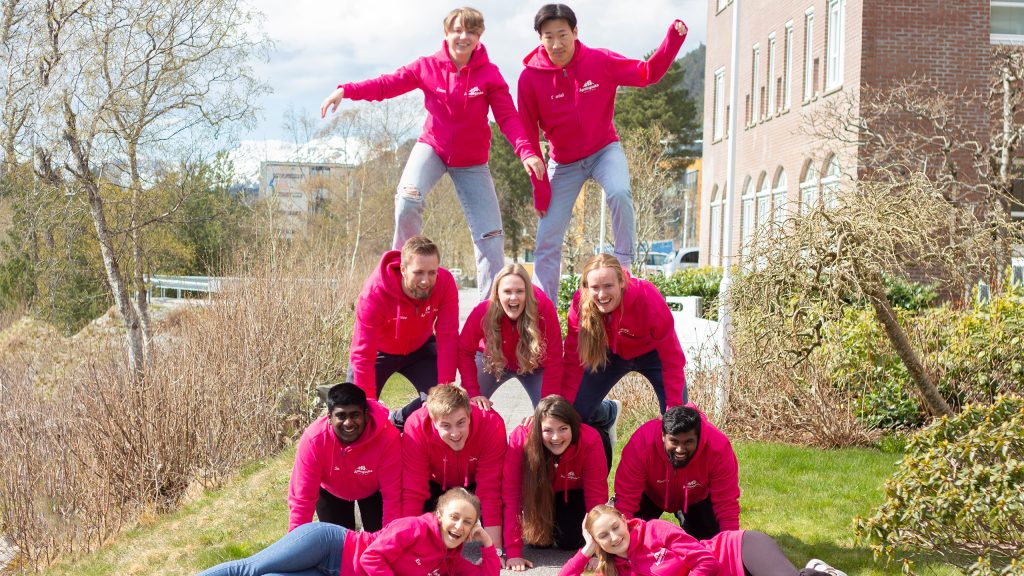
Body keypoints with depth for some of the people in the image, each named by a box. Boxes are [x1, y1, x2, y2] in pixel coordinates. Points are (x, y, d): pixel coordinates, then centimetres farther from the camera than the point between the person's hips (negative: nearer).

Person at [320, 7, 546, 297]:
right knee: (407, 200, -29)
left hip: (472, 161, 1)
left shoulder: (489, 73, -13)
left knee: (491, 235, -5)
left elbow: (508, 117, -17)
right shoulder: (427, 67, -10)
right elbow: (387, 84, -11)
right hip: (432, 147, 0)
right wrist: (346, 90, -26)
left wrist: (526, 151, -34)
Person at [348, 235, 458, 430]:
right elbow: (363, 354, -33)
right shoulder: (375, 292, -36)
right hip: (380, 351, -2)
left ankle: (397, 421, 14)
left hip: (420, 348, 2)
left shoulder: (445, 283, -29)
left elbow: (448, 338, -27)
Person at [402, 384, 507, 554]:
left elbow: (489, 490, -34)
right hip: (436, 481, 0)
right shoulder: (416, 427, -38)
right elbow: (413, 493, -34)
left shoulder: (491, 424, -38)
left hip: (475, 480, 0)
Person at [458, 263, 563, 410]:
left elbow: (553, 360, -30)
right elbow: (464, 351, -21)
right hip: (494, 361, 1)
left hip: (534, 365, -1)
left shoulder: (544, 309, -35)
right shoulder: (483, 312, -32)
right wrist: (473, 392, -28)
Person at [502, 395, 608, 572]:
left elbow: (596, 496, -30)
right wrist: (513, 553, -36)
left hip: (573, 493, 0)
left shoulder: (590, 441, -35)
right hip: (540, 493, 0)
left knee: (569, 541, -16)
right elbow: (511, 496, -33)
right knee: (539, 541, -15)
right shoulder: (520, 439, -35)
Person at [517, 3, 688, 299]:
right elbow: (529, 136, -9)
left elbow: (647, 73, -5)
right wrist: (540, 188, -10)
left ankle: (624, 262, -13)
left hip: (604, 150, 0)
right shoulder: (530, 78, -15)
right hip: (563, 163, 1)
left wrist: (674, 38, -21)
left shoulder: (600, 60, -13)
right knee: (547, 242, -1)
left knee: (620, 192, -33)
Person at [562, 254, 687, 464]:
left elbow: (671, 358, -28)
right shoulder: (580, 304, -28)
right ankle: (608, 414, 29)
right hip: (611, 353, 3)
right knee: (576, 413, -6)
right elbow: (573, 359, -19)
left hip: (651, 353, -2)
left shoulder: (647, 298, -36)